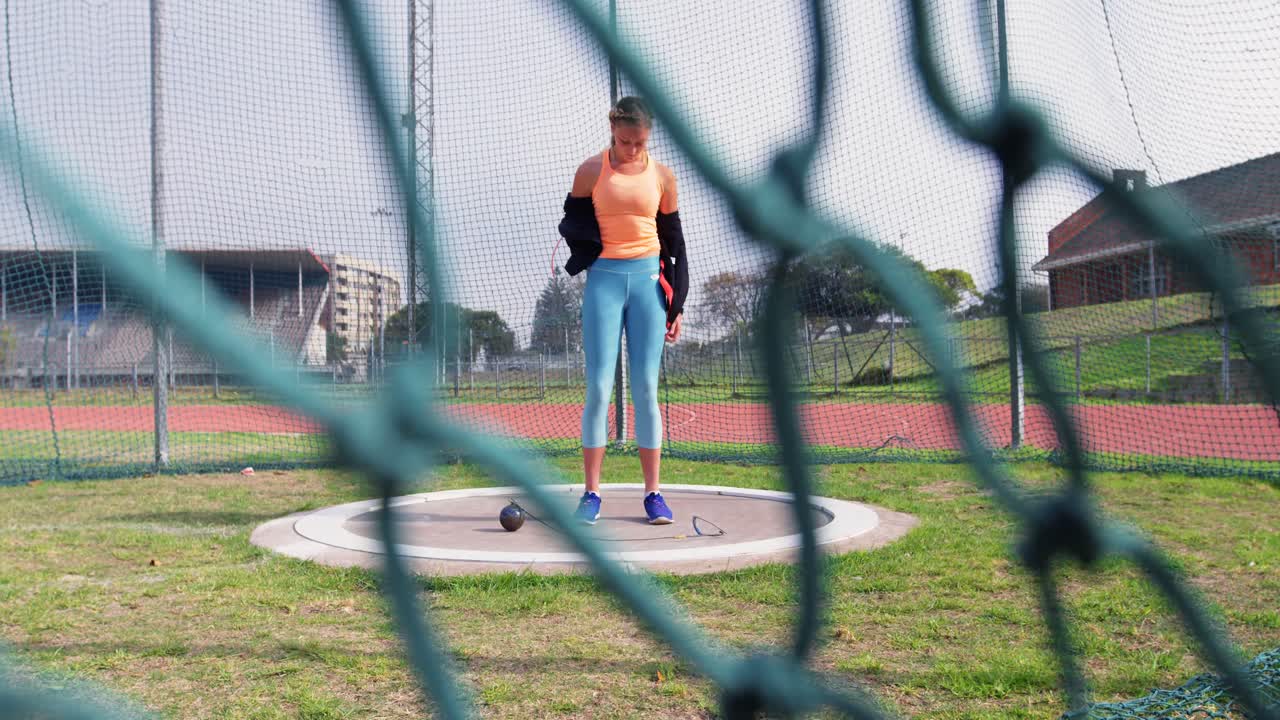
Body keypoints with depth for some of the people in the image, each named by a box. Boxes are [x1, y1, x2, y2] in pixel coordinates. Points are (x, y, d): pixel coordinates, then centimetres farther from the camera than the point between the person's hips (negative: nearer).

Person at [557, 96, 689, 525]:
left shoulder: (661, 176, 6)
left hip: (648, 280, 1)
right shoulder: (591, 171, 2)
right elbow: (573, 224, 9)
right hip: (604, 280, -1)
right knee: (599, 387, -5)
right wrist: (585, 253, -13)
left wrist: (676, 303, 8)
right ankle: (591, 494, 4)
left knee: (646, 389, 1)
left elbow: (674, 240, 11)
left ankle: (653, 493, 8)